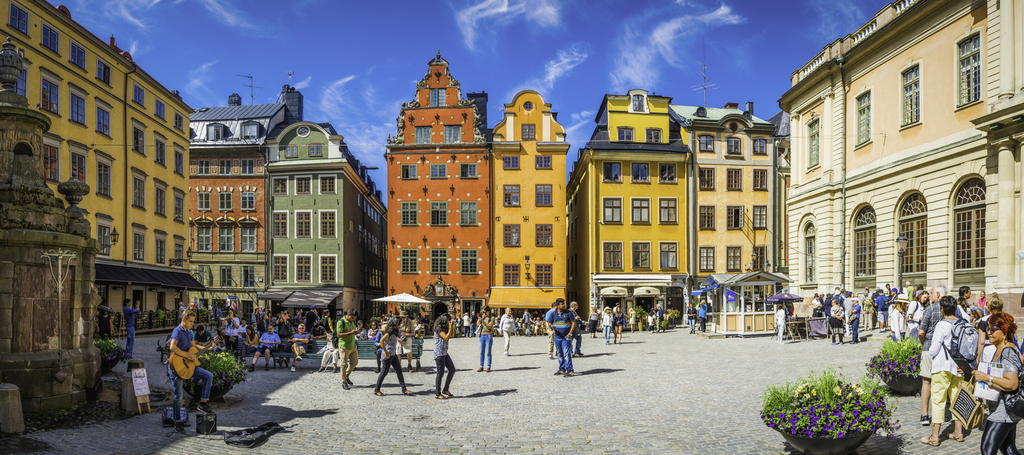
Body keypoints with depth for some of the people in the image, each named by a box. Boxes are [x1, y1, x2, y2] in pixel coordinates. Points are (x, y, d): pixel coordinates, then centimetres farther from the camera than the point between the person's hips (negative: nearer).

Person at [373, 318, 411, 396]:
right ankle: (376, 390, 14)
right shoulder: (390, 330, -17)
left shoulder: (394, 331, 13)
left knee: (399, 371, 6)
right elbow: (381, 340, -27)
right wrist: (386, 352, -24)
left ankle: (404, 390, 8)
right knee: (384, 372, 0)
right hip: (388, 354, -10)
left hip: (393, 354, 10)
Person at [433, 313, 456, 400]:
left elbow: (452, 335, 17)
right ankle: (438, 394, 4)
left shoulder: (444, 327, 13)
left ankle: (445, 390, 18)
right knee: (440, 373, -4)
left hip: (444, 353, 10)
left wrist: (452, 326, 7)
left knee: (452, 370, 10)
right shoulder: (438, 328, -14)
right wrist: (450, 327, -19)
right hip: (439, 353, -10)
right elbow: (446, 337, -21)